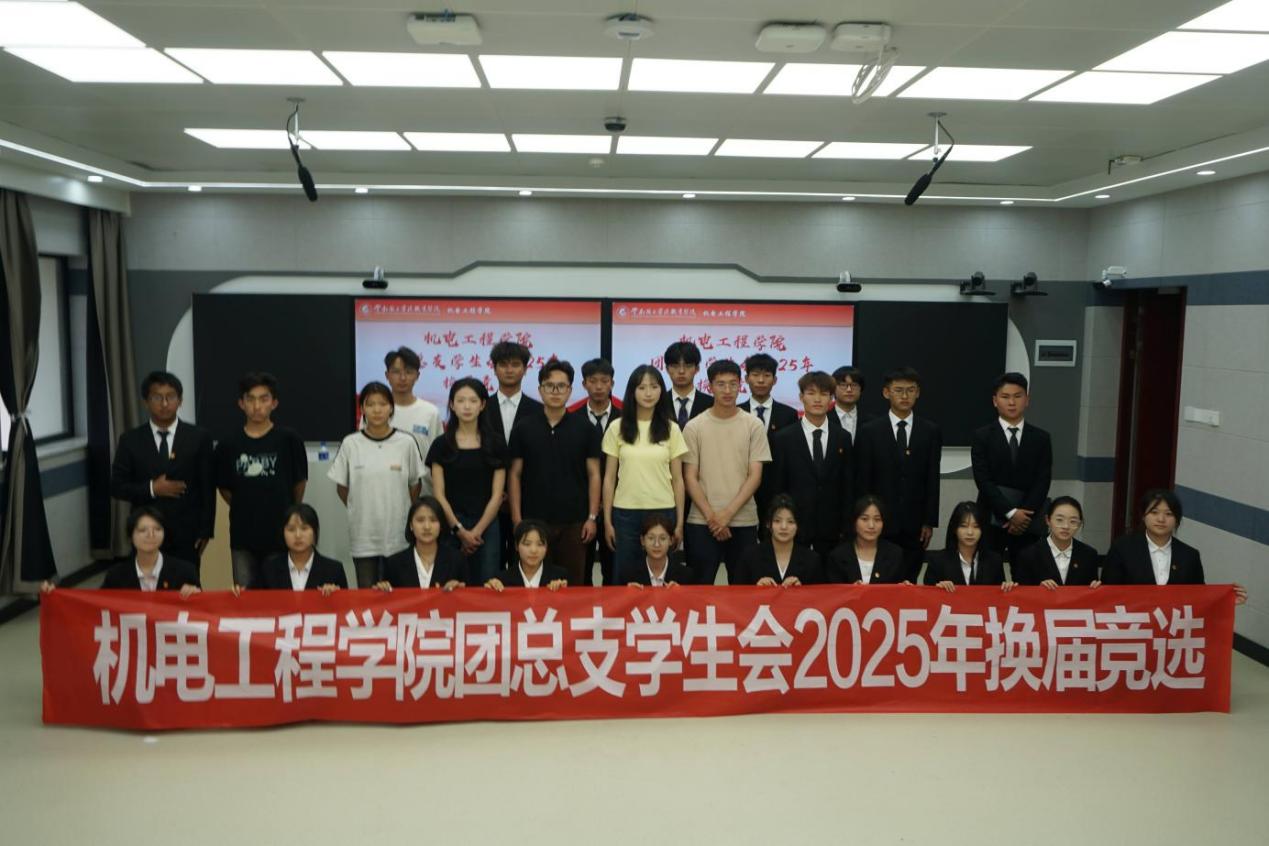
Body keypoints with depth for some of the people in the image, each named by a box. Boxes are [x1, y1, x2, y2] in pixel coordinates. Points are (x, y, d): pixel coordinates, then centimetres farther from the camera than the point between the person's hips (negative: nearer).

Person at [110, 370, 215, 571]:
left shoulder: (198, 438, 1)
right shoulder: (130, 440, 3)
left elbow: (208, 489, 2)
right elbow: (116, 486, 3)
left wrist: (205, 531, -2)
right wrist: (151, 489, -13)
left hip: (187, 535, 0)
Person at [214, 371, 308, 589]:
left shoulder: (288, 439, -5)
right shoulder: (228, 445, 0)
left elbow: (300, 482, 4)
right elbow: (224, 488, 11)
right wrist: (244, 510, 11)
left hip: (280, 534, -2)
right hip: (242, 537, 2)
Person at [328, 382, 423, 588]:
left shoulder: (407, 442, -4)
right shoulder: (350, 444, -3)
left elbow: (415, 484, 6)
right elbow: (341, 487, 7)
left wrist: (408, 515, 9)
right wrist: (359, 510, 8)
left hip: (398, 534, 0)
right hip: (362, 534, 0)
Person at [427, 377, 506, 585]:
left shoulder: (495, 444, 5)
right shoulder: (441, 444, 3)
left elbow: (496, 495, 2)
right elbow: (439, 494, 1)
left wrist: (477, 531, -7)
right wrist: (460, 530, -7)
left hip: (487, 527, 1)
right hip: (451, 527, 0)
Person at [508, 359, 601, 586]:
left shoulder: (585, 429, 2)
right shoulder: (523, 429, 2)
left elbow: (593, 475, 3)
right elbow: (515, 475, 3)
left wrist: (592, 517, -3)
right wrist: (517, 519, -3)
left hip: (574, 521, 0)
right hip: (534, 521, 0)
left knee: (573, 582, 7)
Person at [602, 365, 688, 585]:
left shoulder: (671, 429, 4)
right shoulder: (617, 428, 2)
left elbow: (677, 479, 5)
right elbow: (609, 477, 5)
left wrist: (680, 521, 3)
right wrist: (607, 520, 1)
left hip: (663, 511, 0)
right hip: (625, 512, 0)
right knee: (623, 577, 6)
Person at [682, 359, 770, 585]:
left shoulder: (754, 426, 2)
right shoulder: (694, 427, 2)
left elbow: (755, 476, -2)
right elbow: (690, 478, 1)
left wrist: (728, 513, -11)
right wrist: (711, 516, -9)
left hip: (744, 522, 1)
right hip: (701, 523, 0)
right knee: (699, 587, 2)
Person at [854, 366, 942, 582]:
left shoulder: (931, 432, 6)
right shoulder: (869, 431, 1)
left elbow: (933, 481, 5)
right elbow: (861, 482, 0)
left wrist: (930, 522, 1)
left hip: (915, 525, 2)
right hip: (879, 523, -1)